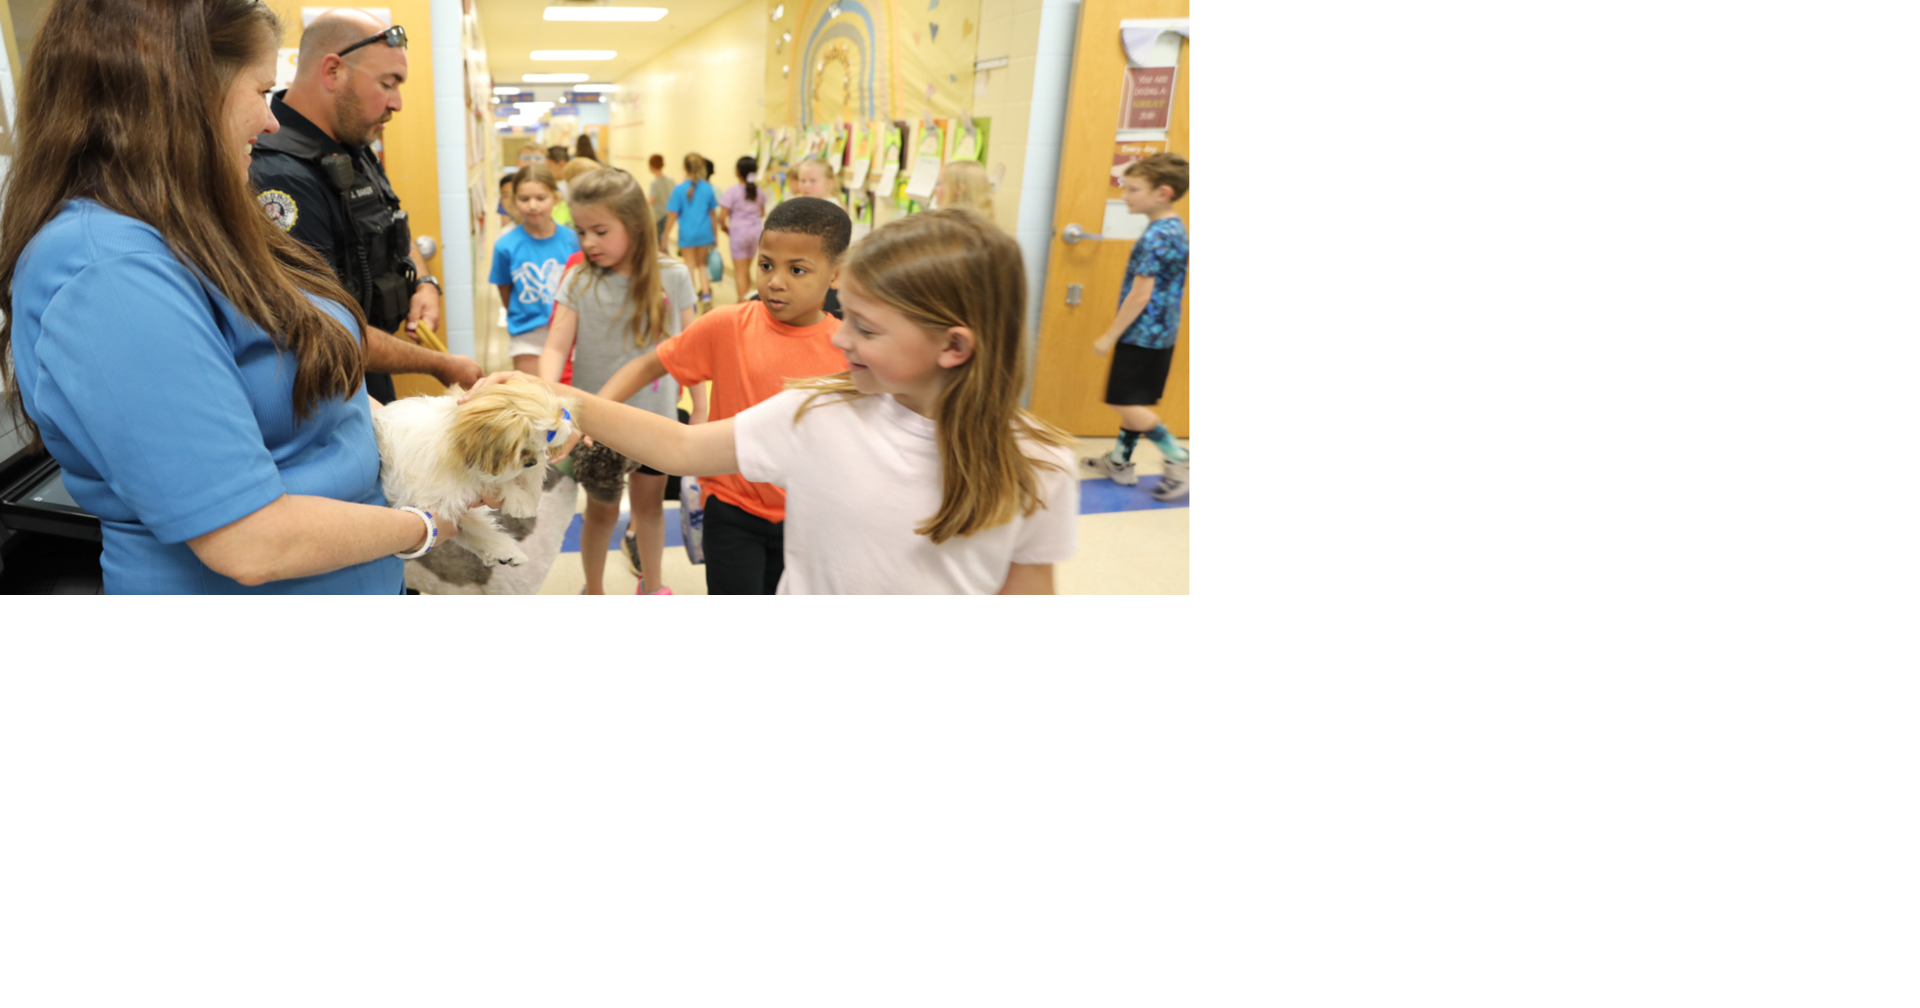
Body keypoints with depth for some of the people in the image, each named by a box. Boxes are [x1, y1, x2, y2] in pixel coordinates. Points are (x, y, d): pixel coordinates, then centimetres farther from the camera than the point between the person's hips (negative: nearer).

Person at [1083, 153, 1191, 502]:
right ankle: (1120, 461, 26)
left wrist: (1110, 336, -15)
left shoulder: (1156, 236, -20)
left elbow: (1140, 295, -22)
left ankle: (1180, 460, -3)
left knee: (1126, 403, -6)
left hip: (1141, 334, -10)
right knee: (1134, 402, 16)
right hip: (1161, 334, 10)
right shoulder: (1179, 230, 10)